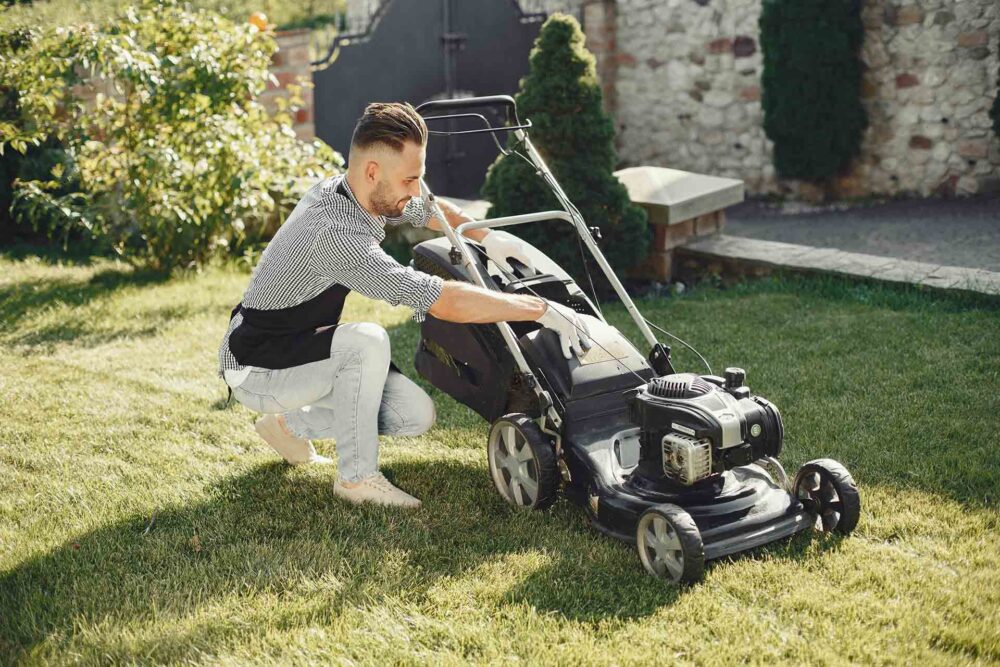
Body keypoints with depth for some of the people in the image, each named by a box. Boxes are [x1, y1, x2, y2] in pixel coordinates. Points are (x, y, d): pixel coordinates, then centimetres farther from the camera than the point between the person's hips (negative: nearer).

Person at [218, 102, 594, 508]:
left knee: (416, 414, -2)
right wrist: (543, 309, -31)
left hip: (300, 348, 9)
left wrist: (485, 236, 6)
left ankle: (291, 424, 16)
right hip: (256, 371, -9)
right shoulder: (336, 232, -33)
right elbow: (444, 302, -38)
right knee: (367, 339, -34)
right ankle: (357, 476, -16)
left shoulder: (342, 190, -4)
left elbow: (430, 210, 19)